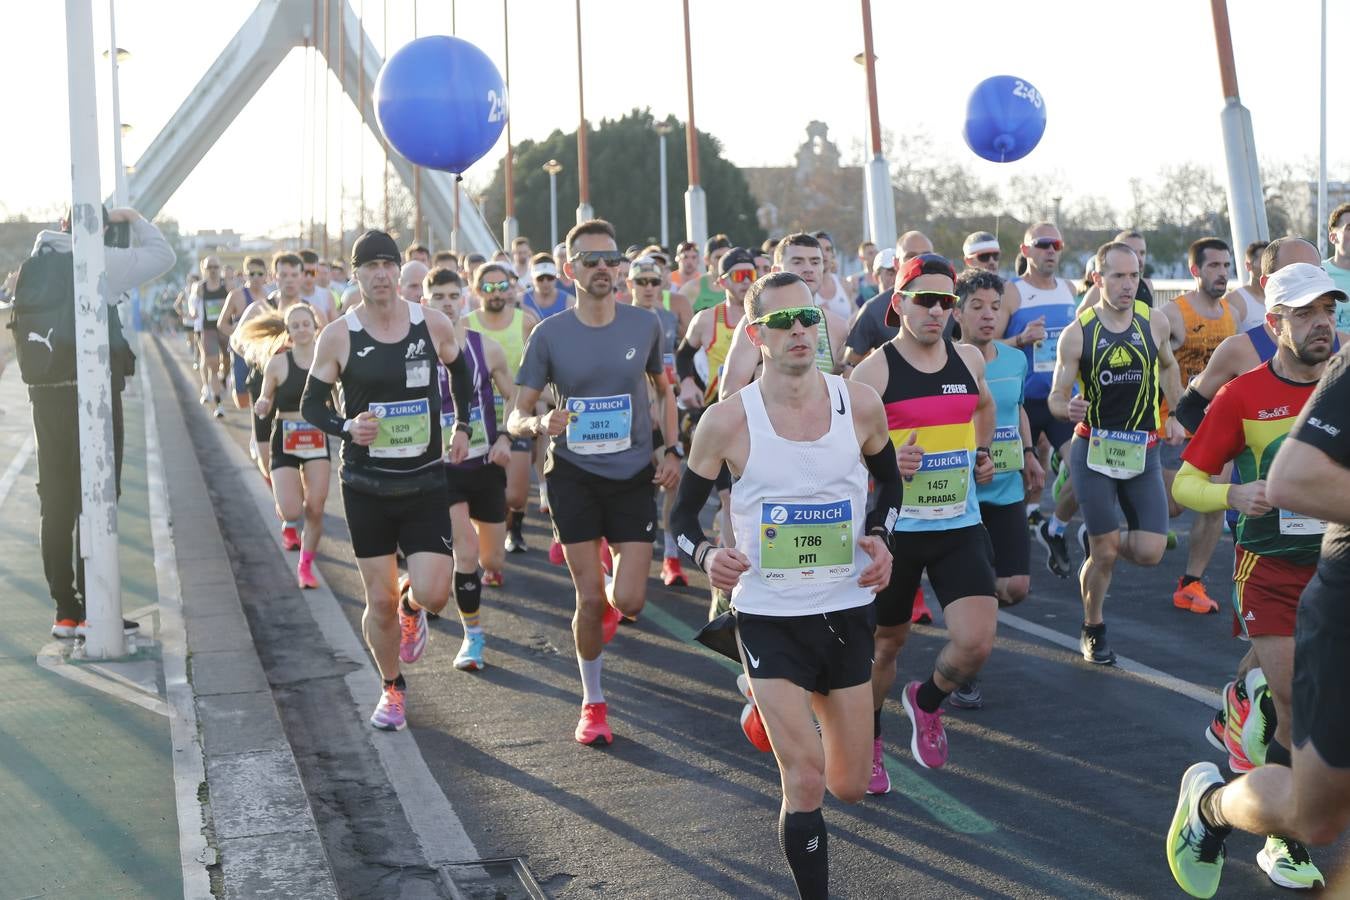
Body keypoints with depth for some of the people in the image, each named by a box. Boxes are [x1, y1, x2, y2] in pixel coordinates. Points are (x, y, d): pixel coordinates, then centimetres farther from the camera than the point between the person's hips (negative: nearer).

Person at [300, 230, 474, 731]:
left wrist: (462, 427, 14)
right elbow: (311, 404, 1)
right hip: (366, 487, -1)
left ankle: (411, 607, 28)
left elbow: (459, 369, 19)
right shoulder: (338, 336, -6)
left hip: (426, 483, 1)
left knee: (433, 593, -10)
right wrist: (346, 427, -18)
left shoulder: (433, 325, -2)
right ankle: (392, 689, 27)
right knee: (380, 602, 3)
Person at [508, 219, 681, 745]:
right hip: (574, 475, -1)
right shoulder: (550, 335, -7)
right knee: (589, 600, 1)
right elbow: (516, 416, -4)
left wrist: (671, 451, 2)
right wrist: (540, 425, -27)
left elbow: (664, 390, 15)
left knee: (630, 601, -6)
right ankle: (592, 703, 23)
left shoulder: (645, 325, -2)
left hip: (634, 476, 1)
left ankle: (608, 598, 34)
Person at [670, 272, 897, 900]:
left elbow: (889, 479, 16)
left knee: (850, 786, 13)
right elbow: (684, 513, -1)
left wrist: (879, 537, -3)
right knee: (805, 782, -14)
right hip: (768, 617, -3)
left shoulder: (860, 405, -5)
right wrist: (705, 556, -22)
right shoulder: (728, 422, -12)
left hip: (846, 612, 3)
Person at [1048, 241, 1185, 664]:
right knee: (1104, 555, 0)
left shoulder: (1155, 323, 0)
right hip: (1094, 449, -3)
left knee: (1150, 552, -5)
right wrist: (1068, 407, -29)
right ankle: (1093, 630, 25)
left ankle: (1096, 540, 29)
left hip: (1142, 450, 3)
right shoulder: (1077, 333, -8)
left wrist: (1174, 415, 16)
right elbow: (1056, 398, -7)